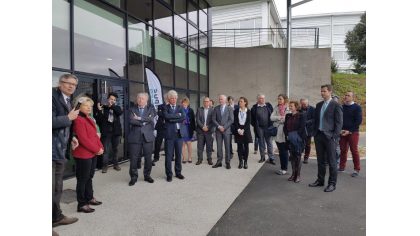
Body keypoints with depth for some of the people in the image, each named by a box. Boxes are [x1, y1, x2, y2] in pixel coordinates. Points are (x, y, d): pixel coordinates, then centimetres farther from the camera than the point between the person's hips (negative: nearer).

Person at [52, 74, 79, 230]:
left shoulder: (68, 101, 16)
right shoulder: (53, 97, -12)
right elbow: (53, 122, -25)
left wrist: (70, 137, 12)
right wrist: (69, 117, -13)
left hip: (60, 150, 9)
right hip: (52, 150, -9)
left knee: (57, 188, 20)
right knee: (50, 188, -4)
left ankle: (56, 216, 35)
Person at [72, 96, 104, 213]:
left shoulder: (89, 119, 15)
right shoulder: (79, 120, -16)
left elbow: (95, 135, 16)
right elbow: (83, 139, -21)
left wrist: (100, 147, 3)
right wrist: (97, 150, -15)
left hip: (92, 154, 9)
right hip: (83, 155, -9)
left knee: (89, 177, 19)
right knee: (82, 179, 1)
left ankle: (89, 198, 32)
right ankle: (81, 204, 10)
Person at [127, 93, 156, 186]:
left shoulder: (151, 108, 8)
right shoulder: (132, 109, 8)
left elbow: (150, 119, -9)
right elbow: (131, 121, -8)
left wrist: (139, 118, -11)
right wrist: (144, 122, -12)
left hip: (147, 136, 1)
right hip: (135, 137, 0)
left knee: (148, 158, 7)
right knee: (133, 158, 1)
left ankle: (147, 175, 23)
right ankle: (133, 177, 15)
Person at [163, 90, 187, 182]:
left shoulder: (180, 107, 12)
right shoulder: (165, 107, 3)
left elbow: (183, 118, -6)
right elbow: (167, 116, -17)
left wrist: (172, 119, -11)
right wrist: (177, 115, -10)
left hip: (179, 133, 3)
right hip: (169, 134, -3)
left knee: (179, 154, 10)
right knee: (168, 155, 2)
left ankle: (178, 172, 23)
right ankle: (169, 174, 13)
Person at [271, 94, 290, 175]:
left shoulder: (288, 108, -5)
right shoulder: (276, 108, 9)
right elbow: (271, 118, -2)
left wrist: (277, 119, -9)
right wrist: (281, 117, -12)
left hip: (284, 132, -5)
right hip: (277, 132, 5)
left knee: (284, 151, 3)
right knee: (280, 151, 12)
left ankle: (284, 169, 14)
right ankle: (282, 168, 22)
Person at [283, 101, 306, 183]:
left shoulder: (301, 115, -5)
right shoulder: (288, 116, 10)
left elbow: (302, 128, -11)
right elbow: (285, 127, 10)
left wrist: (295, 136, -15)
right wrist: (287, 135, -4)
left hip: (298, 140, -5)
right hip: (290, 140, 5)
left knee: (298, 157, 0)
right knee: (292, 157, 9)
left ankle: (298, 175, 8)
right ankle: (293, 174, 18)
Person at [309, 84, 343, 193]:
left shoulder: (336, 105, -6)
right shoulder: (319, 105, 12)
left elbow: (339, 123, -9)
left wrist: (334, 137, -14)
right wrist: (315, 133, 9)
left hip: (329, 137, -6)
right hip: (319, 135, 6)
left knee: (331, 161, 2)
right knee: (320, 160, 14)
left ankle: (332, 183, 13)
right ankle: (320, 180, 25)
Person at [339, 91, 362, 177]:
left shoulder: (357, 107, -3)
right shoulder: (342, 107, 8)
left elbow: (358, 121, -7)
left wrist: (349, 131, -13)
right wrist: (340, 130, -3)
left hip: (353, 132, -4)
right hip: (342, 132, 4)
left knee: (354, 151, -1)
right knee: (343, 150, 6)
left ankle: (357, 169, 7)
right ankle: (342, 167, 15)